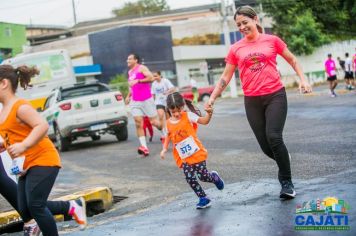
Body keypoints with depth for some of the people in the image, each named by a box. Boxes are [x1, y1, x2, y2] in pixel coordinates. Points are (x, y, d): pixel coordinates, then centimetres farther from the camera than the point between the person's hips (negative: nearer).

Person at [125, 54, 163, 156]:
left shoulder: (142, 68, -5)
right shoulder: (130, 72, 17)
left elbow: (151, 78, -20)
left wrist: (138, 81, -25)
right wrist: (128, 96, 18)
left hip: (146, 100, -6)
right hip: (135, 102, 6)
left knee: (154, 121, 0)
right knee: (138, 123, -9)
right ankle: (144, 147, -14)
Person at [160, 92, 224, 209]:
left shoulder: (188, 116, -8)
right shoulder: (168, 123, 3)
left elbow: (204, 121, -16)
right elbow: (168, 137, 17)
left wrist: (209, 113, -36)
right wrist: (164, 149, 2)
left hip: (197, 152, -3)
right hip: (183, 157, 4)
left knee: (203, 176, -3)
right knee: (190, 178, -6)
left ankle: (214, 177, 32)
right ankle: (203, 199, 8)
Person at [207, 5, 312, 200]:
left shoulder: (272, 40, 3)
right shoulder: (236, 49, 6)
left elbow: (292, 60, 15)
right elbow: (225, 77, 11)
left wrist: (302, 80, 4)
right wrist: (212, 98, 4)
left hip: (275, 96, -2)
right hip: (252, 101, 2)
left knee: (274, 138, -17)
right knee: (265, 146, 1)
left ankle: (287, 182, -3)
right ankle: (284, 161, 34)